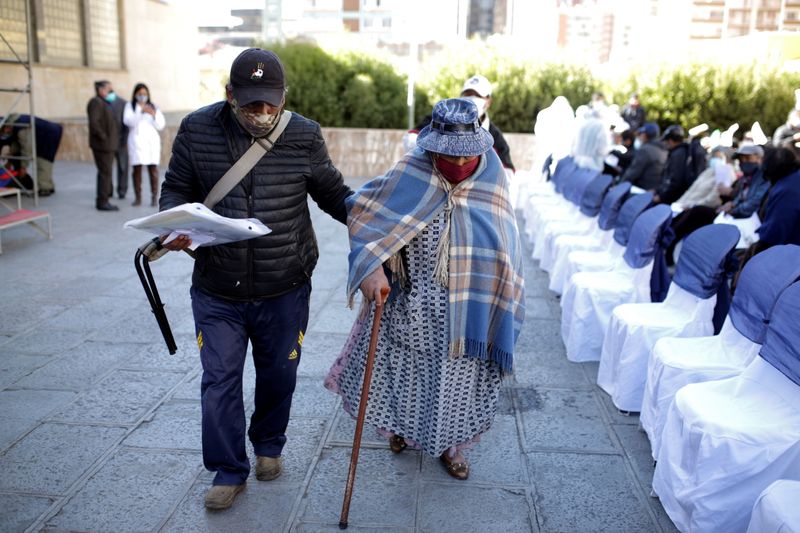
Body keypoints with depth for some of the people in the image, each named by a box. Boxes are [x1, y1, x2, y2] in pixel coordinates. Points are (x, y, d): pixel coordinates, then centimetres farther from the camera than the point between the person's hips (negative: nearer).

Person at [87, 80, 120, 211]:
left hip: (108, 144, 10)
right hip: (103, 144, -10)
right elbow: (94, 122, -24)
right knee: (105, 172, -7)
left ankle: (102, 200, 25)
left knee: (105, 172, 16)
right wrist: (103, 136, -18)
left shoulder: (104, 102, 19)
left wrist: (113, 139, 13)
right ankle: (102, 202, -3)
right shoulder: (96, 102, -13)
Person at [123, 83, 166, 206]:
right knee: (137, 168, -5)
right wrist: (140, 111, -18)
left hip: (152, 140, 1)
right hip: (136, 139, -1)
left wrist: (153, 114, -10)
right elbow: (128, 121, -6)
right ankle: (137, 197, -1)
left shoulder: (154, 107, 15)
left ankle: (154, 197, -4)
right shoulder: (130, 106, 10)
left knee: (153, 168, -5)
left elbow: (160, 125, 7)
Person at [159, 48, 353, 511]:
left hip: (285, 291, 0)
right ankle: (229, 472, 26)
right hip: (217, 291, 0)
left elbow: (333, 193, 4)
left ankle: (269, 446, 43)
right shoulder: (198, 130, -5)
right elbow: (177, 190, 5)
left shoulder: (304, 136, -7)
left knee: (279, 376, 16)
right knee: (220, 381, 6)